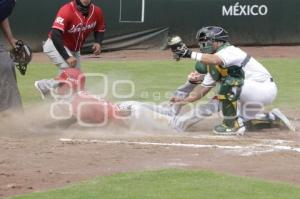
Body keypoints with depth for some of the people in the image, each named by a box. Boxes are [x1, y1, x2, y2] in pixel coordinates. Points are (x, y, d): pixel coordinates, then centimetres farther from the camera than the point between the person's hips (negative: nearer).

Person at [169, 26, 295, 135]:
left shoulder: (229, 51, -19)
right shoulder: (214, 66, 10)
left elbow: (214, 60, -40)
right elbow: (204, 87, 7)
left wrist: (188, 53, -42)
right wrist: (185, 100, -5)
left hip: (266, 89, -11)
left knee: (228, 82, -27)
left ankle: (232, 124, -20)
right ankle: (273, 118, 30)